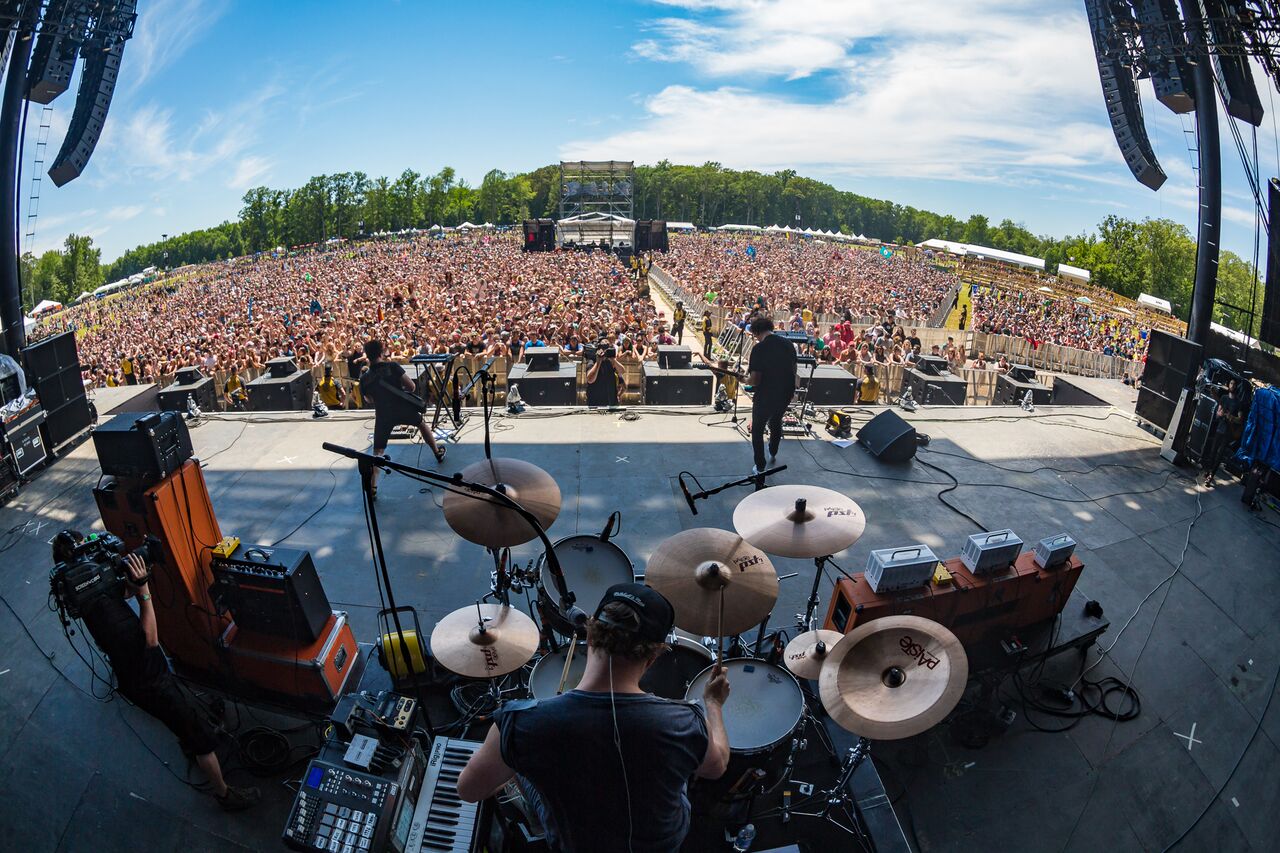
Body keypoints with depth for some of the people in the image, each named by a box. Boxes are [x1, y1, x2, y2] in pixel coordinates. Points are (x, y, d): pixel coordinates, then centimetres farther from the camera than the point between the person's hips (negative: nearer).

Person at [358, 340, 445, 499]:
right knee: (422, 423, 31)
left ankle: (372, 488, -5)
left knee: (378, 451, 5)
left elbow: (369, 399, 13)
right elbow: (411, 386, -15)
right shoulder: (392, 366, -12)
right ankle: (438, 453, 44)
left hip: (383, 415, 1)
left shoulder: (364, 379, -3)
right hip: (405, 408, -1)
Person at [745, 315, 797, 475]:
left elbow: (754, 380, -21)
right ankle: (773, 453, 52)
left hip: (765, 396, -6)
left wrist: (747, 379, 0)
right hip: (785, 394, 6)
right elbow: (794, 370, 9)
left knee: (757, 430, 14)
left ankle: (760, 467, 15)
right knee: (776, 423, 31)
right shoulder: (788, 344, -2)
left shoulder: (759, 348, -20)